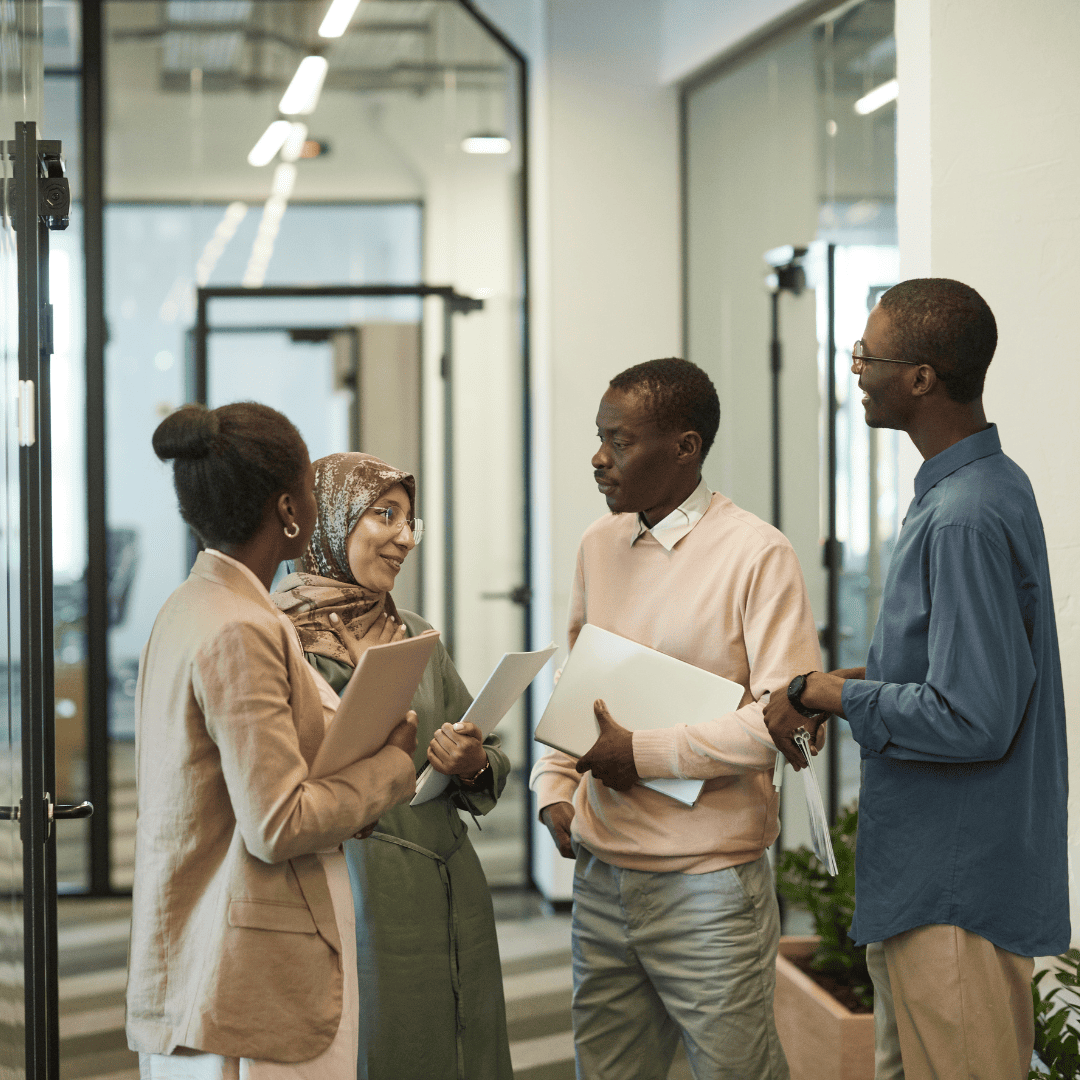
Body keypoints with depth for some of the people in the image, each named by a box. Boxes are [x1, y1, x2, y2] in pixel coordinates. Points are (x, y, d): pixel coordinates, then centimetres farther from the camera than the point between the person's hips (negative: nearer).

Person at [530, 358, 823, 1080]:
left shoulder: (757, 554, -11)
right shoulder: (599, 545, 10)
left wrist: (642, 754, -16)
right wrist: (555, 788, 4)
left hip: (708, 884, -6)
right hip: (601, 877, 6)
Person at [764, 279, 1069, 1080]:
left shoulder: (968, 517, -23)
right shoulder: (992, 485, 10)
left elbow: (971, 720, -26)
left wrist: (824, 694, -16)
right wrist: (856, 679, 10)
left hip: (957, 889, -10)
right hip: (933, 871, 10)